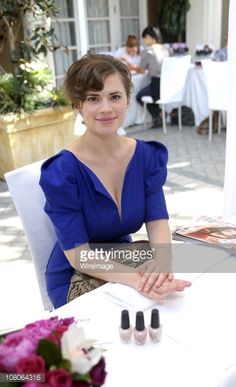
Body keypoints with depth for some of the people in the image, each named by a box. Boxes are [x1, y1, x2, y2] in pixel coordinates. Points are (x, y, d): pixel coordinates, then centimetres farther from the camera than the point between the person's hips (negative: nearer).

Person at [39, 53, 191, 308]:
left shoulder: (148, 156, -6)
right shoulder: (61, 171, -21)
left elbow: (157, 220, -11)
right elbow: (79, 255, -22)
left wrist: (161, 260, -34)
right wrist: (137, 280, -38)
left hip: (126, 256, 4)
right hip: (76, 278, -4)